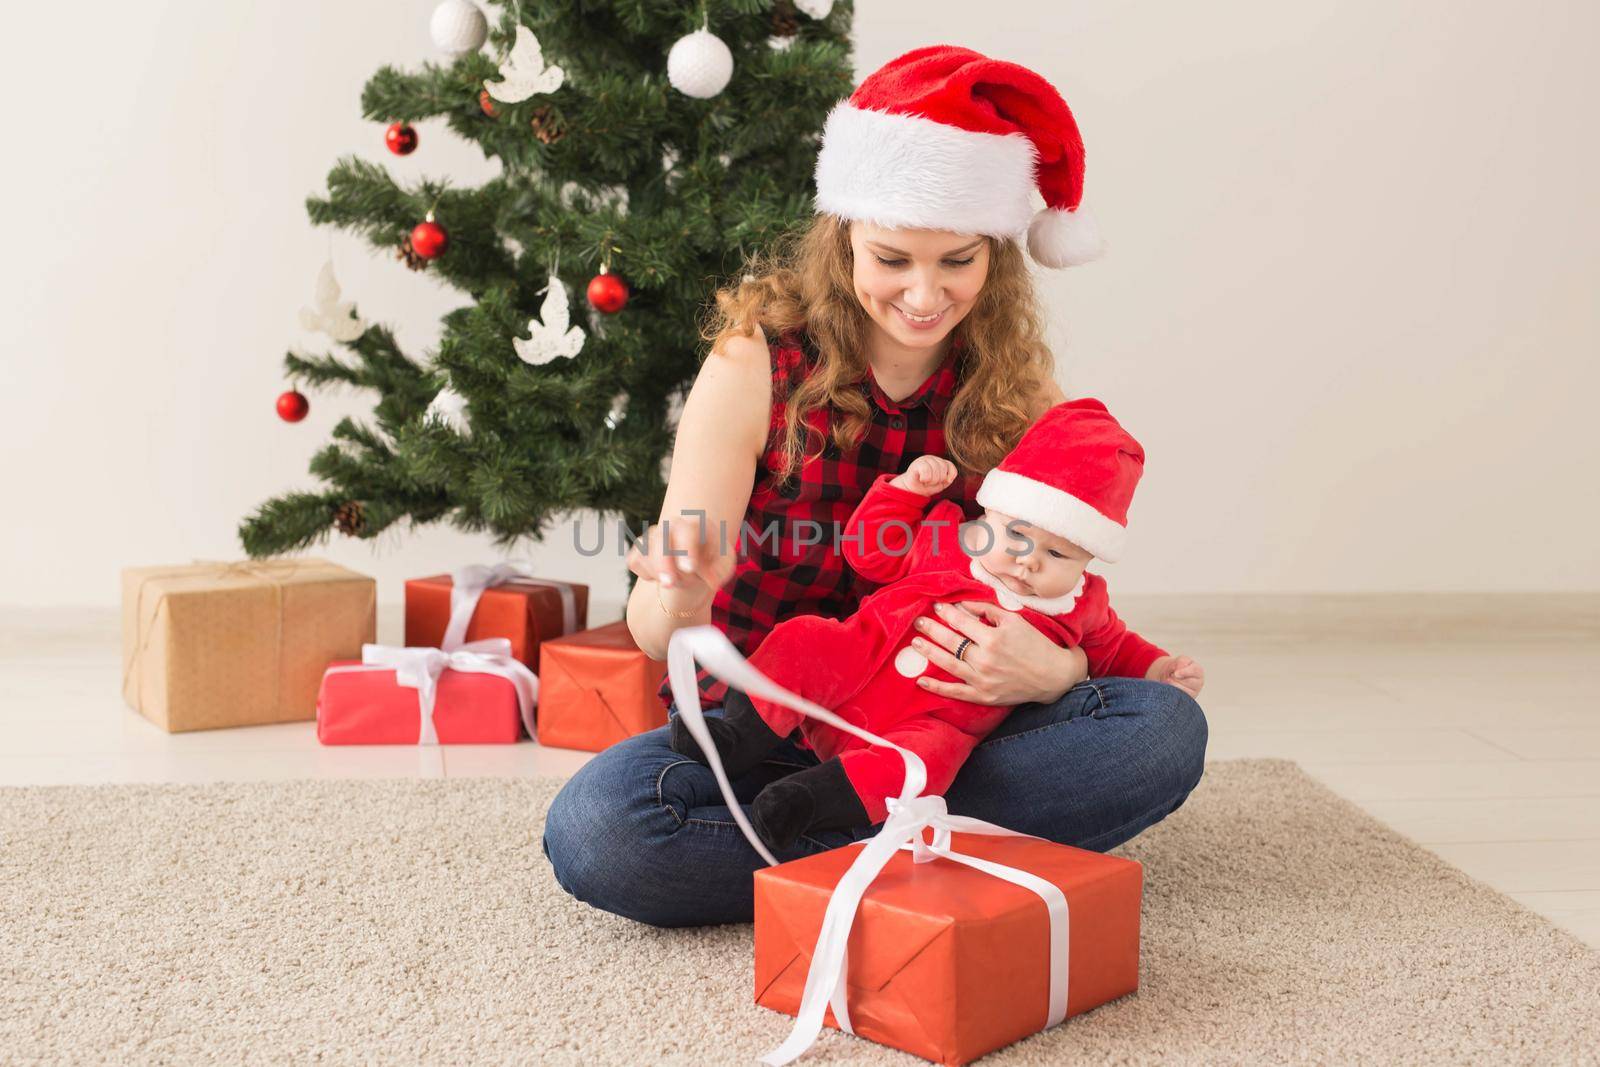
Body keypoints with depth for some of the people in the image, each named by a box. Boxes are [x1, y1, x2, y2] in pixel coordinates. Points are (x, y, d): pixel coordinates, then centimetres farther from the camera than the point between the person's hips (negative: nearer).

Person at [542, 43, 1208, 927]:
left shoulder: (1019, 390, -4)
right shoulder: (756, 363, -11)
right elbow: (654, 631, -15)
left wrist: (1048, 669, -29)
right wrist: (685, 596, -41)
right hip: (757, 725, -2)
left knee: (1164, 728, -22)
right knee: (593, 828, -32)